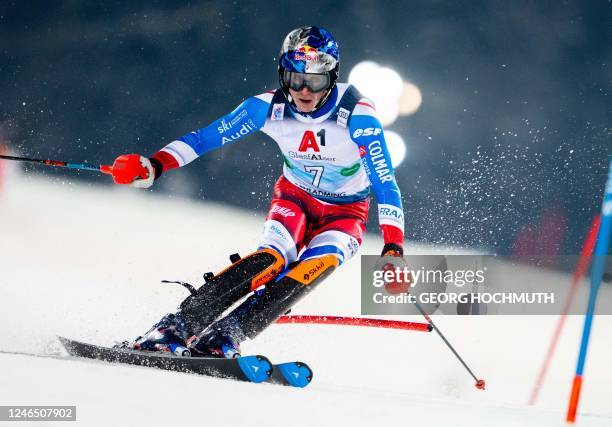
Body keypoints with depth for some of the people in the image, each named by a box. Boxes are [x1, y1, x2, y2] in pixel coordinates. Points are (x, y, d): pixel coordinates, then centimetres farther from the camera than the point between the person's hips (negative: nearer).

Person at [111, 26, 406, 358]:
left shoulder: (356, 114, -27)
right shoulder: (269, 107, -19)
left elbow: (384, 180, -29)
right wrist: (154, 165, -29)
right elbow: (205, 137, -14)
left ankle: (226, 334, -38)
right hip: (293, 197, 1)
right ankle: (177, 326, -35)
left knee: (319, 262, -32)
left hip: (345, 212, -1)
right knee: (273, 258, -29)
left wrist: (393, 246, -40)